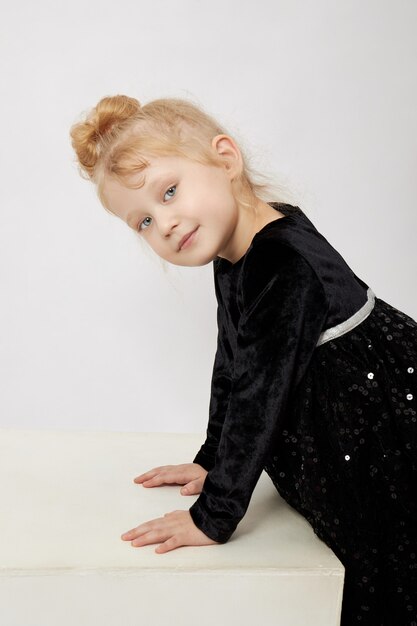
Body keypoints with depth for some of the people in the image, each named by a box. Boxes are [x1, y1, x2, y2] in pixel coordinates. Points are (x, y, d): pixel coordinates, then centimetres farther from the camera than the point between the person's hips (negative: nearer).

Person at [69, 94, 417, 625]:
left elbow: (260, 395, -27)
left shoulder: (285, 266, -28)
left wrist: (213, 517, -20)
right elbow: (232, 367, 12)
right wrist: (211, 461, 17)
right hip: (339, 448, 8)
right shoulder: (234, 260, 3)